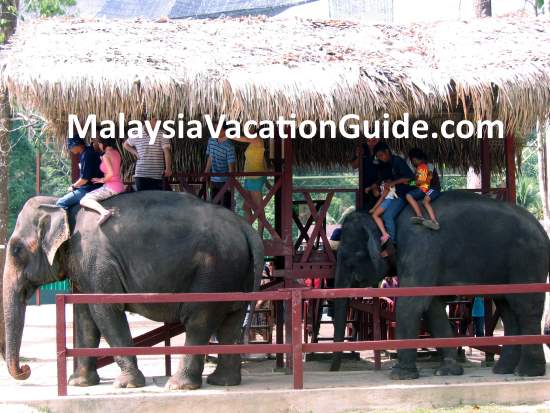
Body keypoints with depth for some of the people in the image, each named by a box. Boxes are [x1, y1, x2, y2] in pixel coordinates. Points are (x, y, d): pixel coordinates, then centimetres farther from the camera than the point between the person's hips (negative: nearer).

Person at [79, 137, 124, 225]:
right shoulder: (116, 153, 11)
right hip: (120, 186, 10)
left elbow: (110, 173, -23)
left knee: (84, 200, -15)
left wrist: (102, 180, -7)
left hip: (111, 187, -10)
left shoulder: (106, 156, -14)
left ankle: (104, 212, -34)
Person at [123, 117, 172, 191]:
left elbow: (167, 151, -11)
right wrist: (135, 152, 7)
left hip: (157, 175, -2)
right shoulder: (137, 135, 7)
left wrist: (168, 168, -20)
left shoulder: (162, 135, -2)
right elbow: (126, 144, 24)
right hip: (141, 174, 2)